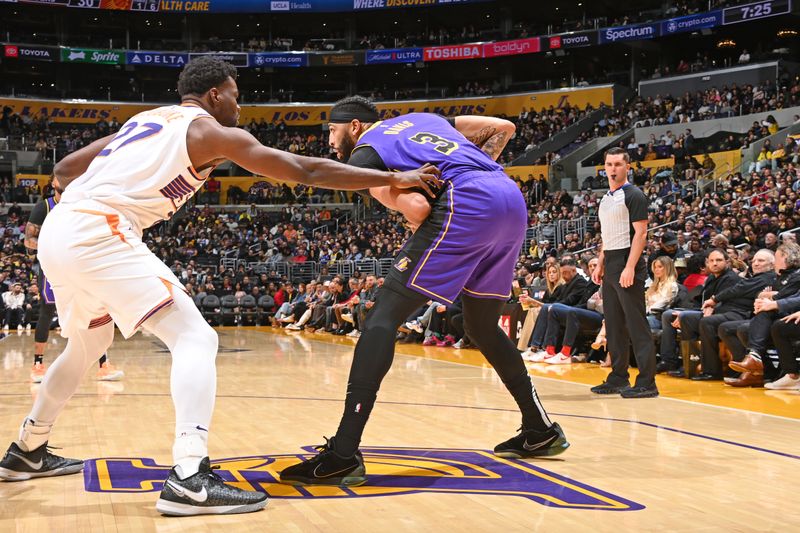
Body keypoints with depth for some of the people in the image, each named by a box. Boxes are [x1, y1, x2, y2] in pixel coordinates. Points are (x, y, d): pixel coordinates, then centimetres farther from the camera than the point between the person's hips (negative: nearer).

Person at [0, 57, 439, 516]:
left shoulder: (146, 120, 25)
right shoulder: (211, 131, 2)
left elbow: (64, 170, 27)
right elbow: (306, 171, -3)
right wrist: (393, 178, 0)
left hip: (58, 231, 9)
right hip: (97, 235, -9)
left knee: (89, 344, 30)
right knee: (195, 338, -9)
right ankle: (191, 479, -24)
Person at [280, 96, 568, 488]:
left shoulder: (363, 153, 11)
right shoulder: (423, 119, 32)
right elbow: (502, 127, 28)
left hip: (465, 205, -8)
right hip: (512, 197, 8)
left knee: (383, 317, -7)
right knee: (482, 328, 25)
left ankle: (343, 455, -16)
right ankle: (541, 430, 31)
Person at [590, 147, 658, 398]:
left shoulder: (633, 195, -8)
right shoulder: (606, 198, 17)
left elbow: (640, 233, -14)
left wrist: (630, 267, -21)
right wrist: (601, 265, 17)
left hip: (627, 266, -9)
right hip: (610, 269, 9)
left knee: (636, 325, -8)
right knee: (614, 325, 11)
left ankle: (647, 383, -6)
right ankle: (618, 378, 19)